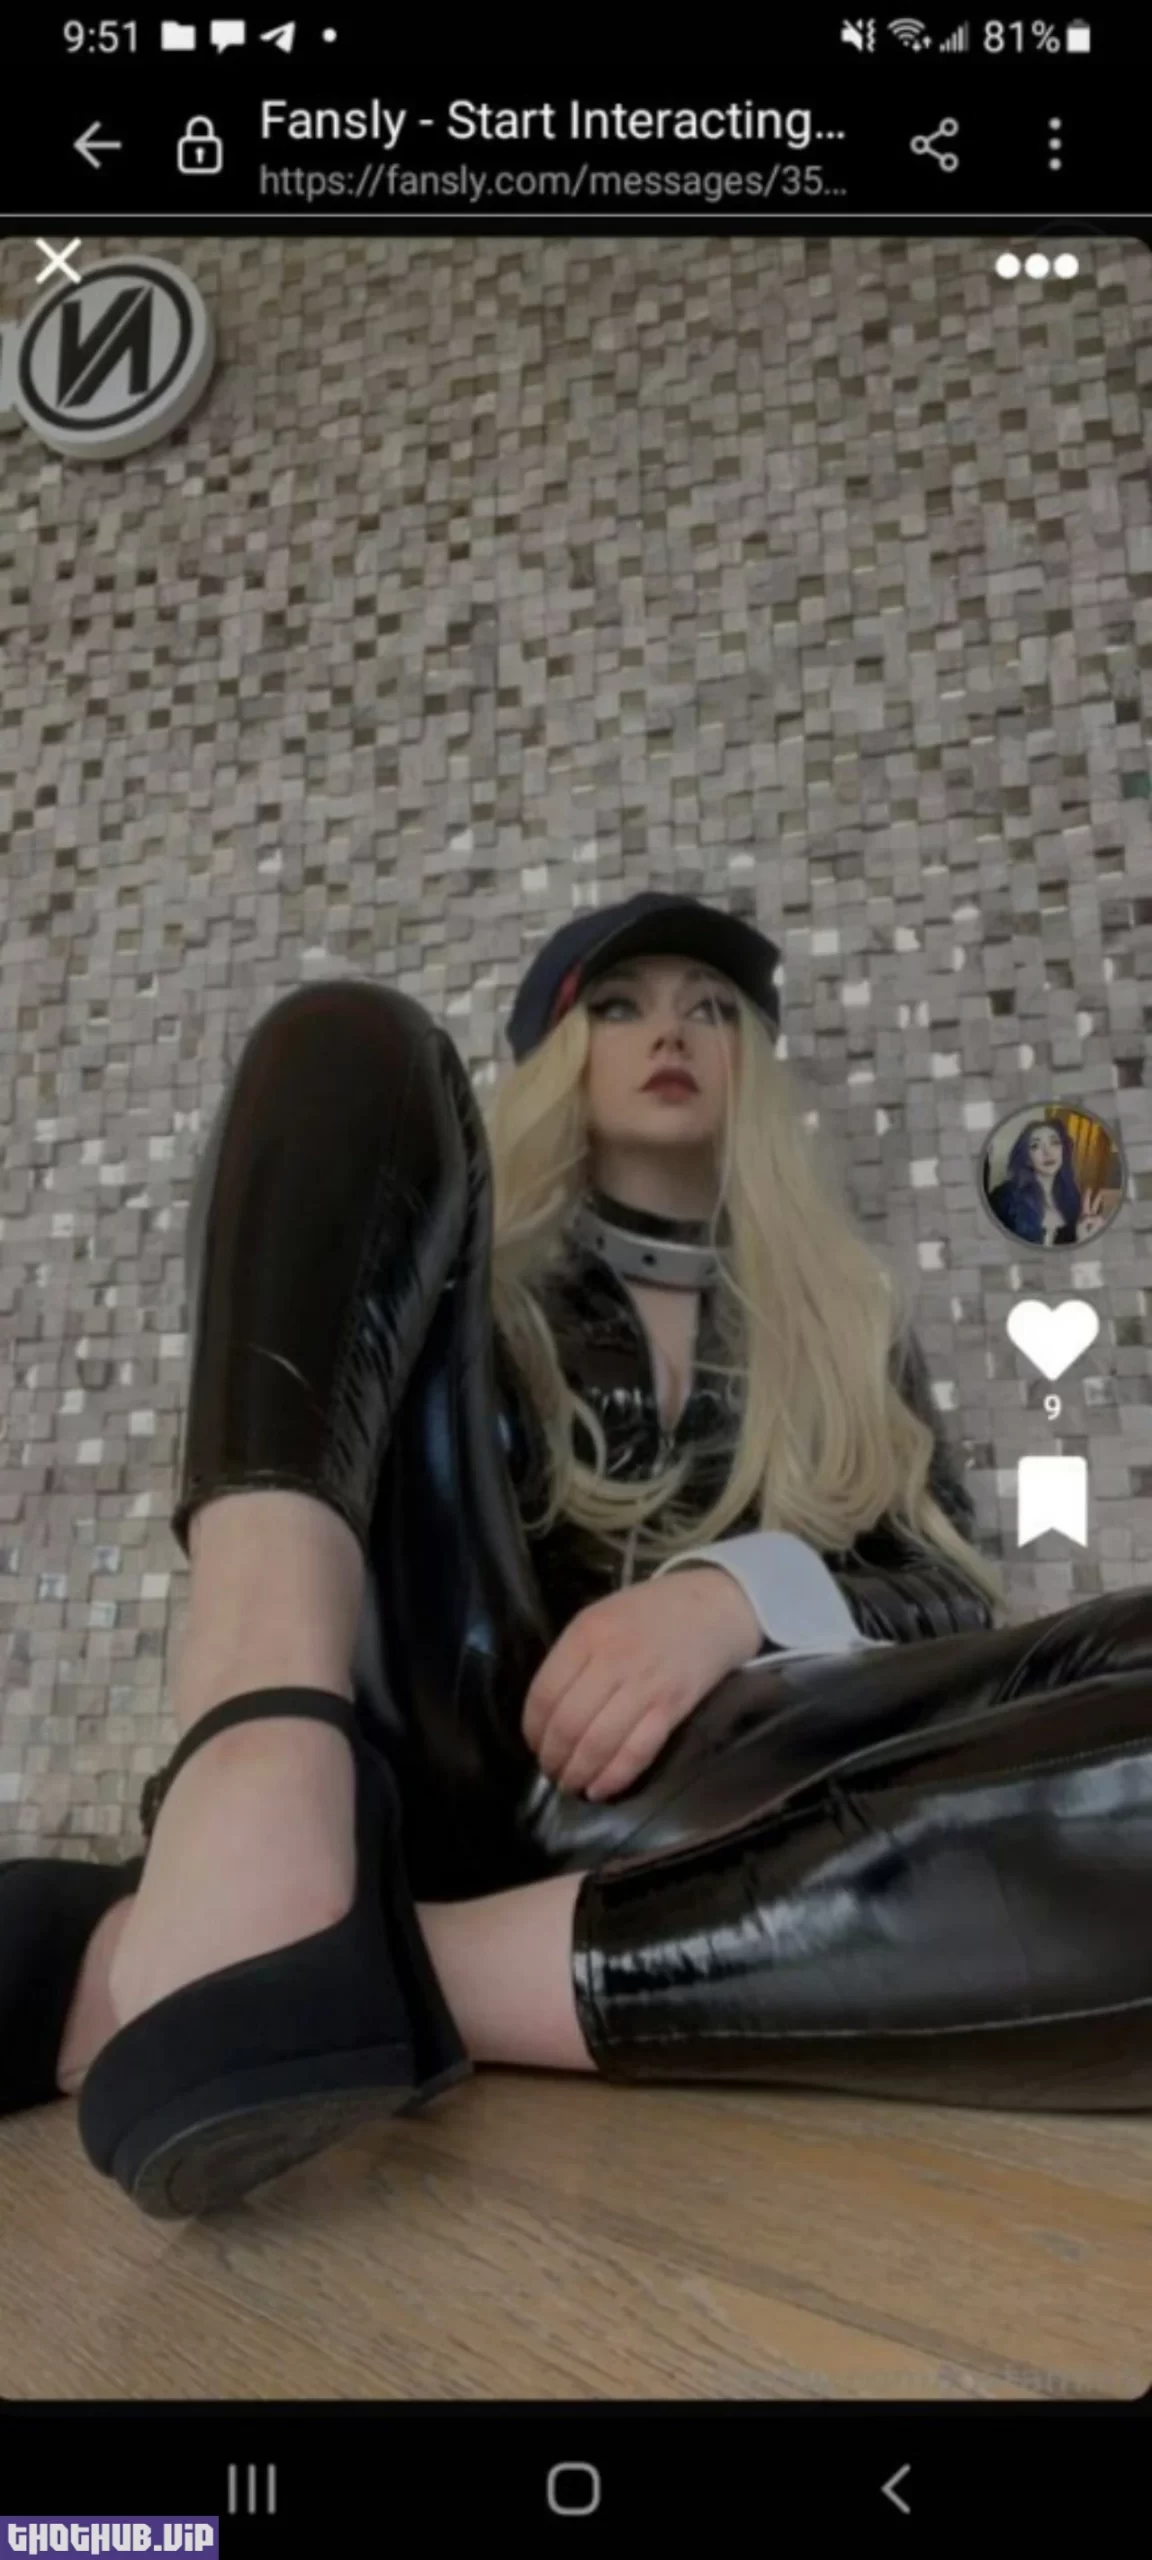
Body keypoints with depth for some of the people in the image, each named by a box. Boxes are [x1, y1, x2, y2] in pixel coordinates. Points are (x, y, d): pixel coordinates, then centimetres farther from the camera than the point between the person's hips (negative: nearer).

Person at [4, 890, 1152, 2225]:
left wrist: (747, 1595, -14)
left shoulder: (849, 1329, 23)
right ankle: (254, 1839, -32)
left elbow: (950, 1604, 9)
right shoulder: (474, 1274, 21)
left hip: (696, 1820, 1)